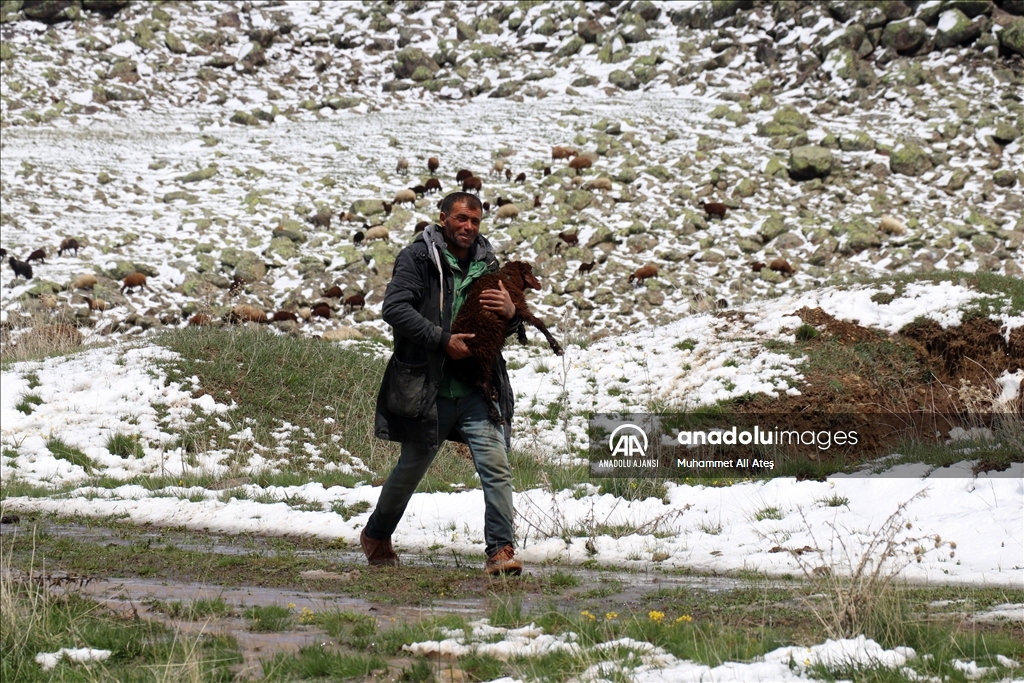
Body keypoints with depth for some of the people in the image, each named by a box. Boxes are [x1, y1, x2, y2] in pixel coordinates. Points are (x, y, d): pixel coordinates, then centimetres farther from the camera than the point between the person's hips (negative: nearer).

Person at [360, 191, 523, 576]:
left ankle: (501, 551, -12)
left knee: (496, 465, -12)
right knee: (412, 468, 12)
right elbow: (394, 308, -16)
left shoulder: (486, 263, 12)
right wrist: (443, 341, -20)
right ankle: (376, 536, 36)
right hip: (427, 388, -3)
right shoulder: (418, 258, -3)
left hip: (477, 389, 3)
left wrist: (511, 314, -5)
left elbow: (501, 331, 20)